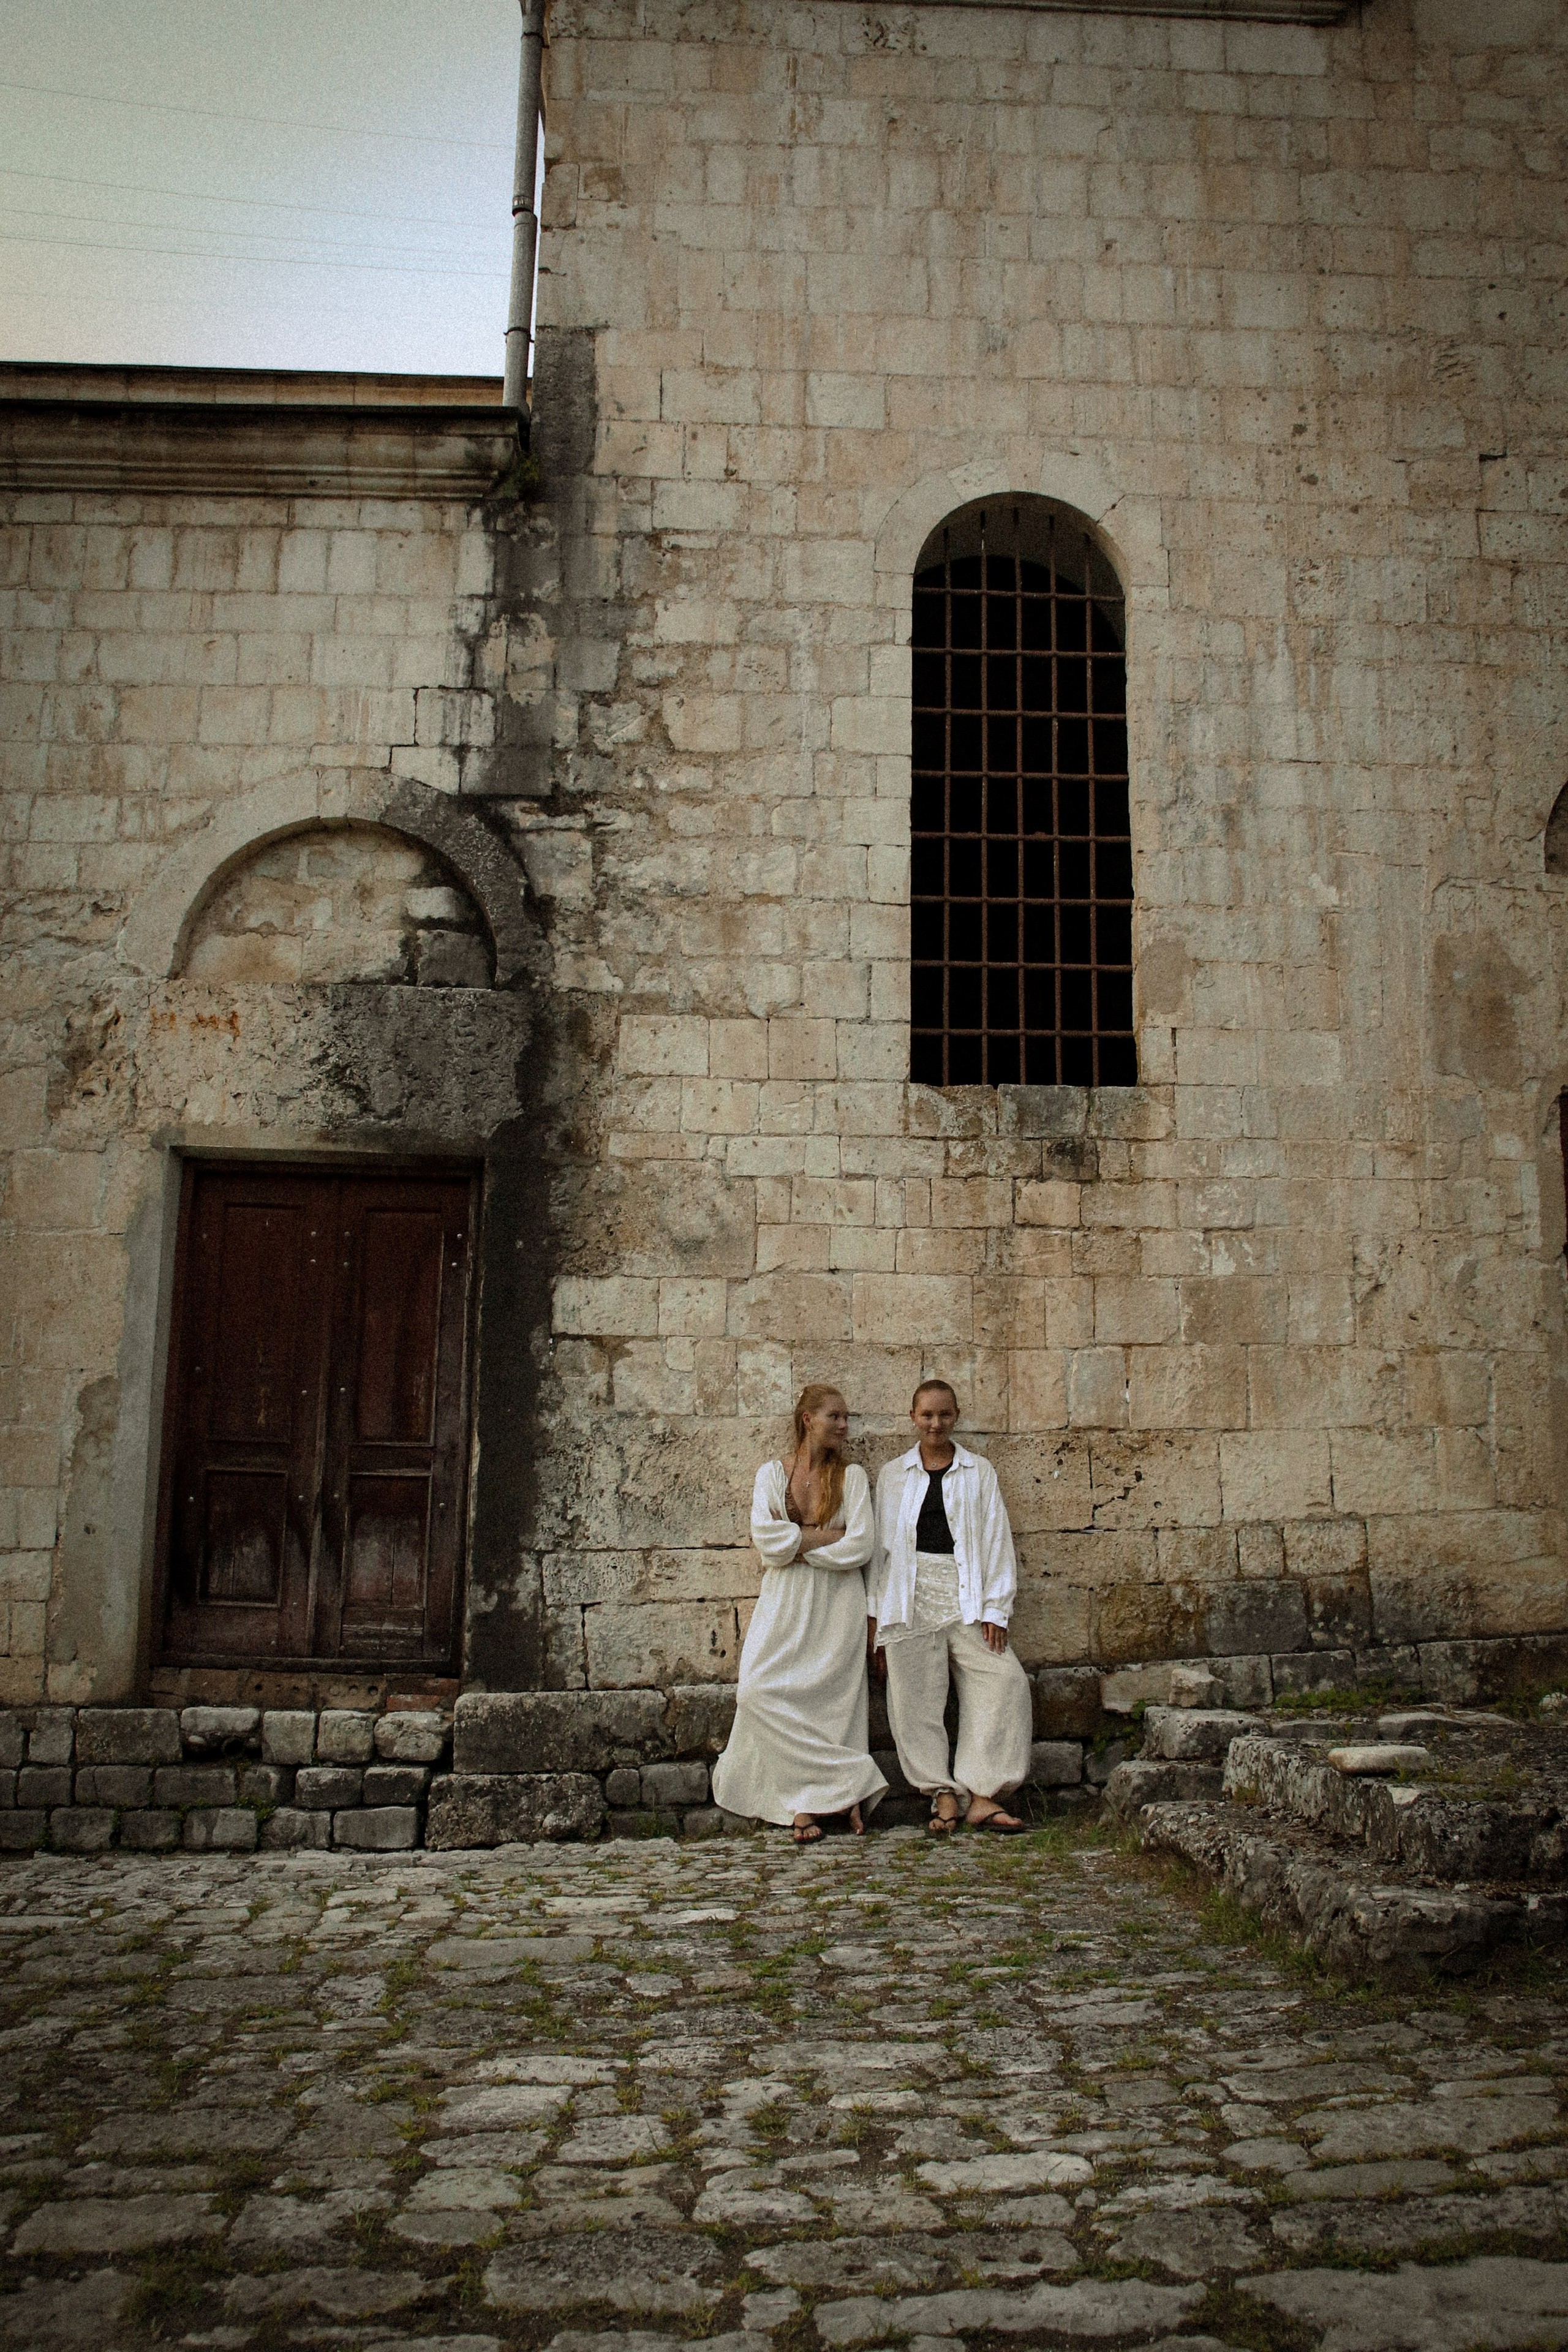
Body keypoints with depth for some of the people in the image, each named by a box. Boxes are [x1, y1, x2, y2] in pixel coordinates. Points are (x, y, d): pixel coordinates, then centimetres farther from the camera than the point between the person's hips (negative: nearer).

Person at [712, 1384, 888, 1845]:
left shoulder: (852, 1476, 4)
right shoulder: (773, 1473, 6)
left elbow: (860, 1547, -7)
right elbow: (765, 1537, -8)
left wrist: (797, 1545, -7)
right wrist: (828, 1536, -10)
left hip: (836, 1604, -1)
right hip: (784, 1603, 1)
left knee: (826, 1699, -6)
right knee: (762, 1691, -11)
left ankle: (807, 1805, 5)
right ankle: (848, 1783, -5)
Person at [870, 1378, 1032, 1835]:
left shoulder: (979, 1472, 9)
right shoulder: (894, 1476, 11)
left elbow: (996, 1539, 5)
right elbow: (881, 1545, 11)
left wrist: (995, 1608, -3)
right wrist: (876, 1613, 6)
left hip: (965, 1598, 0)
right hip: (911, 1600, 0)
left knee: (1006, 1680, -14)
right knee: (915, 1698, -4)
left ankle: (982, 1796, -8)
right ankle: (945, 1796, 6)